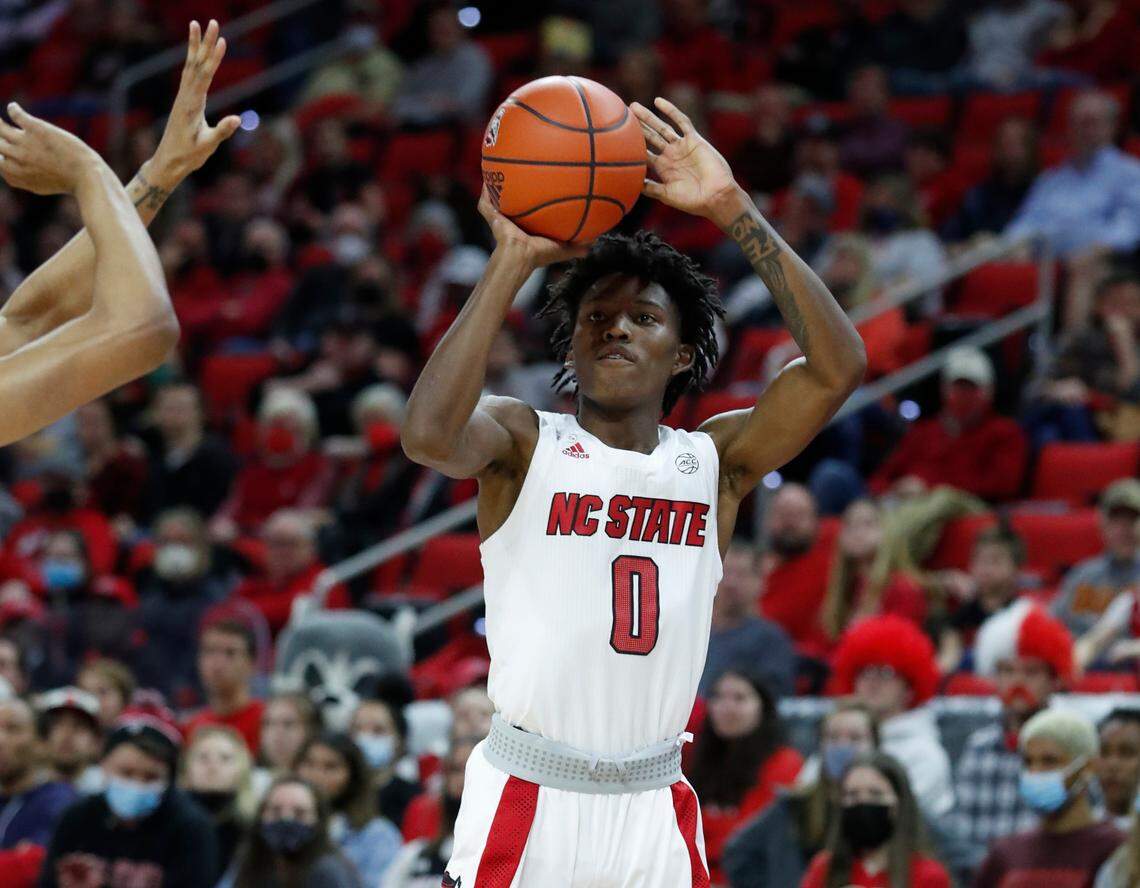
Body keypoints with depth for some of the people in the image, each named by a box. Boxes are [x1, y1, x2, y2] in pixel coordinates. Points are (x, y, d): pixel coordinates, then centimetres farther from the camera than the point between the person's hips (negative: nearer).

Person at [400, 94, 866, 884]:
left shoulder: (717, 462, 6)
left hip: (654, 816, 3)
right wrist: (514, 261, -20)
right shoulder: (523, 442, 0)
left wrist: (736, 212, -12)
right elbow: (430, 433, -23)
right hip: (525, 806, -3)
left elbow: (838, 366, -7)